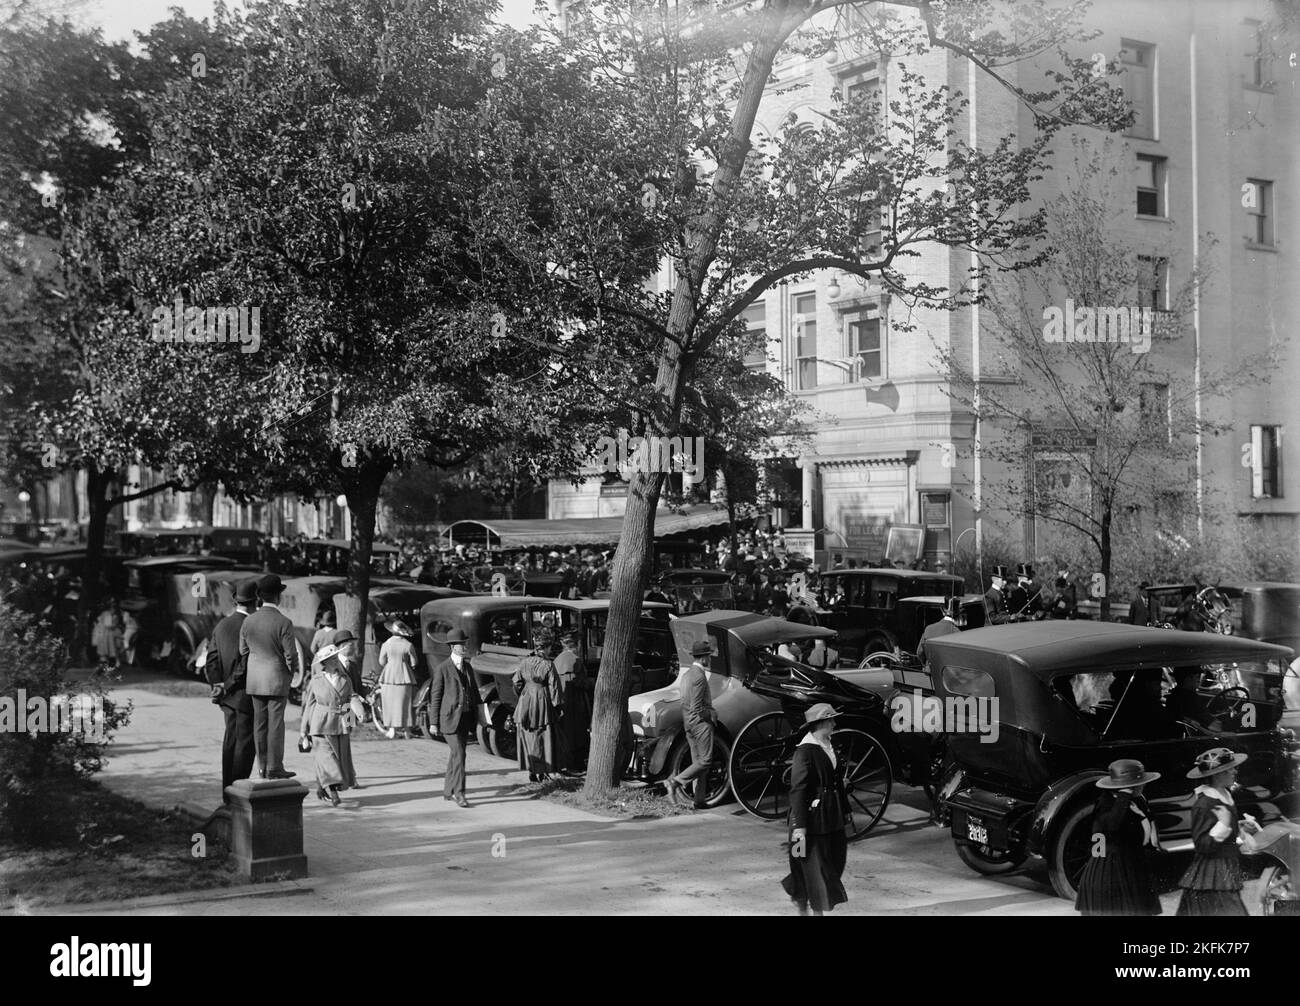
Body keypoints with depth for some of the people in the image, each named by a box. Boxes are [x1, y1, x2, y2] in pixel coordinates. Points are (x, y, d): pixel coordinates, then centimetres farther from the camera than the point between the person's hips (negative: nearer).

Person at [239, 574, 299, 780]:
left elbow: (243, 652, 8)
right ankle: (274, 768, 1)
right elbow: (291, 655, -13)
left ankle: (263, 767, 14)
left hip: (255, 680, 5)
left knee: (260, 723, 10)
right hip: (277, 679, -5)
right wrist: (293, 670, 8)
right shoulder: (284, 623, -15)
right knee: (275, 723, 0)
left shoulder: (248, 621, 0)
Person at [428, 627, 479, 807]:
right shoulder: (442, 669, -6)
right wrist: (433, 722, -7)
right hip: (449, 718, -6)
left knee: (455, 755, 11)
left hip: (466, 718, 6)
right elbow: (435, 696, -5)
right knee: (459, 755, -13)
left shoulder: (468, 667, 13)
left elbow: (474, 692, 18)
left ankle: (448, 792, 20)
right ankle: (459, 793, -9)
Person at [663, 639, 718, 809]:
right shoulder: (699, 676, -19)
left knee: (698, 762, 11)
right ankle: (676, 781, -14)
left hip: (688, 723, 10)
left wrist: (709, 707, 14)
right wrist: (712, 715, -7)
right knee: (705, 761, -5)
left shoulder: (686, 674, 11)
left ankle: (699, 800, 12)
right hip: (701, 723, -10)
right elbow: (696, 708, -22)